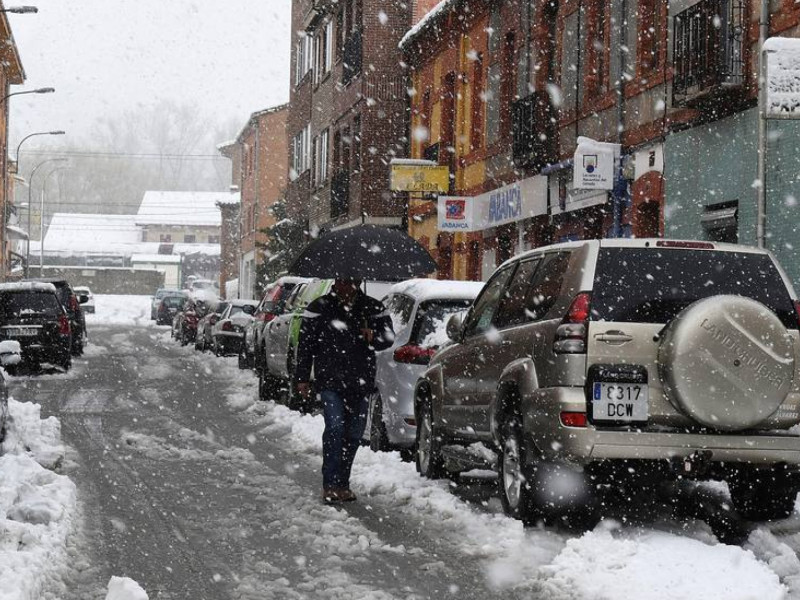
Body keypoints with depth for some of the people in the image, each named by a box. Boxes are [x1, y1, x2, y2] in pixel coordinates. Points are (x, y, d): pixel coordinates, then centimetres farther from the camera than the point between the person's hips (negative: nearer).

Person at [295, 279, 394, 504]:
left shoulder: (372, 308, 8)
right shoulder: (320, 308, 3)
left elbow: (388, 336, 2)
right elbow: (305, 344, 6)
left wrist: (373, 337, -21)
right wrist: (302, 378, 3)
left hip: (360, 383, 3)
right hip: (330, 381, -3)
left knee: (354, 434, 7)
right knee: (335, 428, -16)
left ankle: (342, 483, 20)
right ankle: (330, 484, -14)